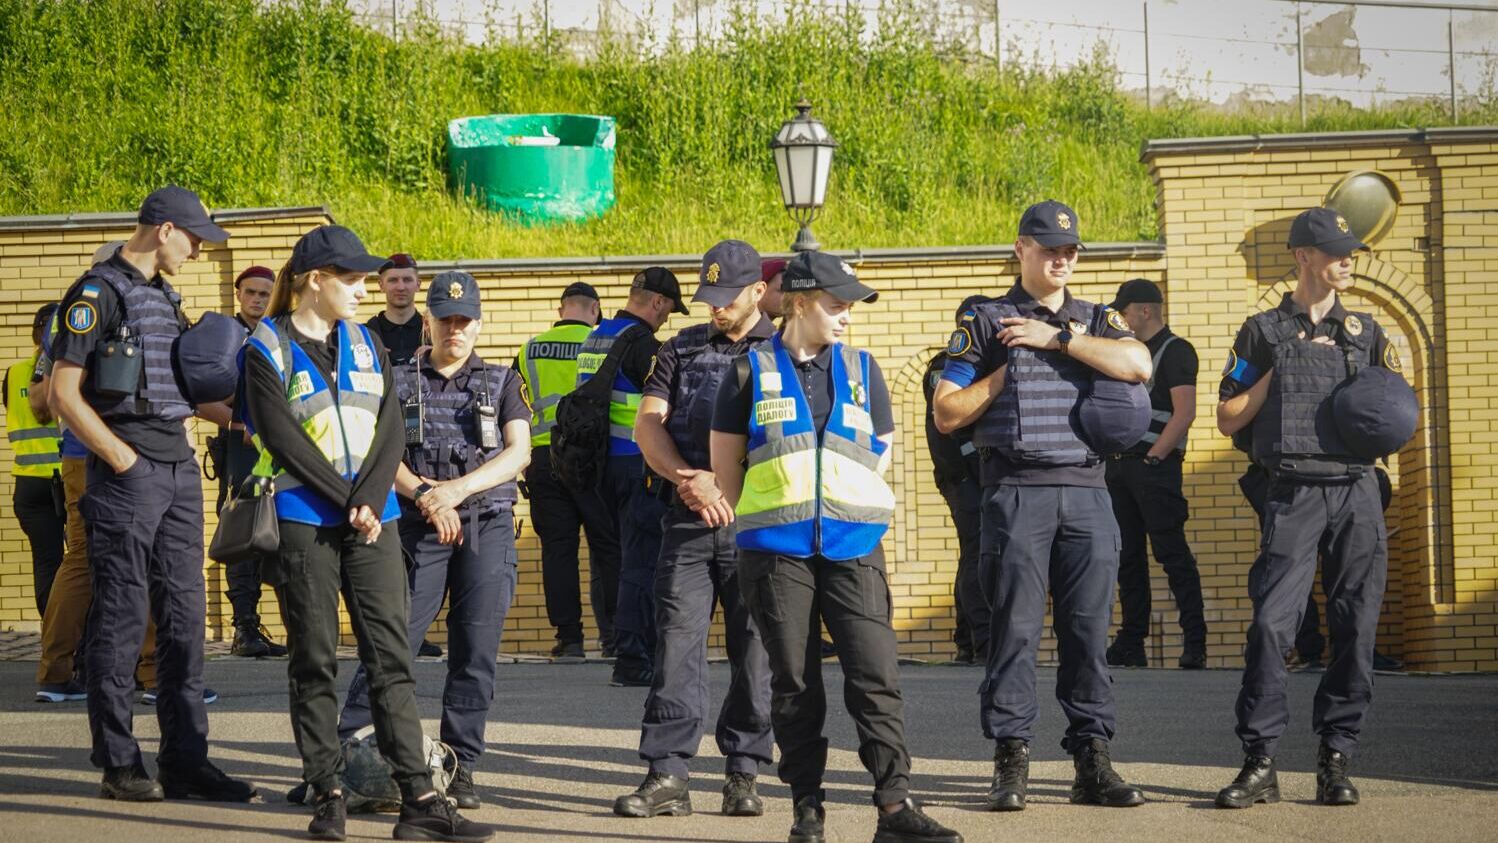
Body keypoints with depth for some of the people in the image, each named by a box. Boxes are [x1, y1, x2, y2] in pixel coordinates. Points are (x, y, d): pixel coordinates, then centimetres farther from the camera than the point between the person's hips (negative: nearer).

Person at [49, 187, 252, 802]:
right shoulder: (99, 293, -8)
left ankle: (186, 758, 10)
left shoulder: (163, 297, 18)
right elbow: (64, 392, -12)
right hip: (127, 473, -8)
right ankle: (118, 765, 2)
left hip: (178, 468, 8)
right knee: (122, 617, -3)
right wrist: (122, 457, -15)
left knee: (184, 615, 7)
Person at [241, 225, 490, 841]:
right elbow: (284, 440, -9)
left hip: (371, 519, 4)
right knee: (314, 660, 1)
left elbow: (391, 430, 6)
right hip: (303, 521, -4)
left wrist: (371, 499, -9)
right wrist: (347, 501, -11)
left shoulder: (365, 344, 14)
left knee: (391, 653, -2)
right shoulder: (267, 350, -1)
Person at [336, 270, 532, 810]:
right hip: (417, 527, -1)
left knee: (475, 652, -3)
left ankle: (459, 768, 2)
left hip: (487, 527, 1)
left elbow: (518, 452, 0)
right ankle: (347, 751, -7)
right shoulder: (400, 381, 12)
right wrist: (425, 495, -14)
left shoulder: (501, 382, 13)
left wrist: (457, 489, -12)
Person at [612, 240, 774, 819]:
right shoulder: (681, 351, 16)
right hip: (688, 522, 2)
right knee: (676, 642, -4)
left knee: (754, 648, 0)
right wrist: (690, 481, -8)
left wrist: (717, 483, -11)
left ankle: (743, 775, 7)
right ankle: (667, 775, -5)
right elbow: (648, 426, 8)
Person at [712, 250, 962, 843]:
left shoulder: (861, 369, 11)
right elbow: (725, 461, 7)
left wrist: (846, 513, 13)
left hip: (853, 549, 1)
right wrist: (770, 520, 8)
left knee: (875, 676, -8)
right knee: (794, 683, 3)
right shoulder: (752, 371, 4)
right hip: (776, 553, -1)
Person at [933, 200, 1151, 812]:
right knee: (1015, 627, -5)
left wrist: (1056, 337, -7)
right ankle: (1011, 763, -1)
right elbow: (947, 414, 6)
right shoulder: (987, 324, 9)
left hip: (1086, 491, 2)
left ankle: (1092, 761, 5)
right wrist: (1004, 373, -2)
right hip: (1016, 491, -2)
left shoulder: (1097, 321, 15)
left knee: (1089, 628, 1)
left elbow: (1138, 365, -8)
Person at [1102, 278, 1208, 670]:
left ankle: (1195, 641, -8)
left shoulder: (1175, 350, -5)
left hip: (1156, 466, -8)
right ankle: (1131, 643, 11)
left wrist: (1153, 458, -17)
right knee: (1128, 556, 8)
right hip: (1120, 466, 8)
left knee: (1172, 552, -9)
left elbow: (1184, 413, -14)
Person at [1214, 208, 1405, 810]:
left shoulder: (1365, 332, 16)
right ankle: (1259, 763, -9)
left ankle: (1335, 759, 6)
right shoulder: (1264, 333, 9)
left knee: (1355, 626, -1)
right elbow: (1228, 419, 9)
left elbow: (1402, 408, 21)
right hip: (1294, 493, -2)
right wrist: (1272, 378, -2)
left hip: (1357, 490, 3)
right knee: (1271, 622, -12)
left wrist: (1383, 410, 0)